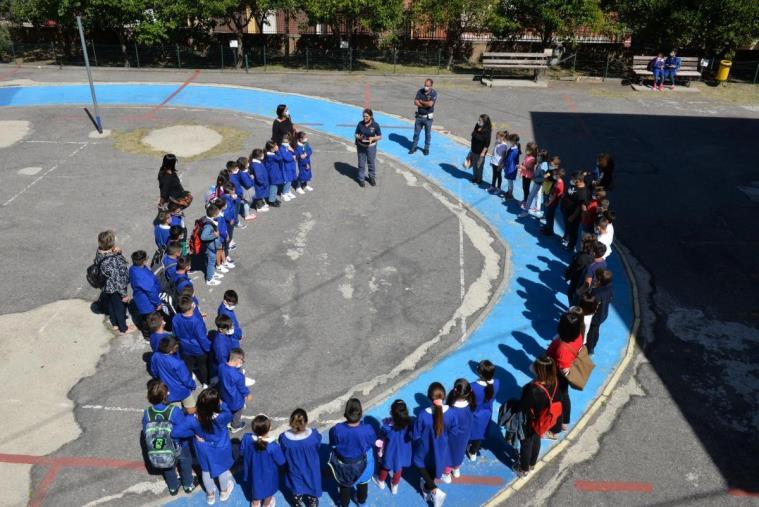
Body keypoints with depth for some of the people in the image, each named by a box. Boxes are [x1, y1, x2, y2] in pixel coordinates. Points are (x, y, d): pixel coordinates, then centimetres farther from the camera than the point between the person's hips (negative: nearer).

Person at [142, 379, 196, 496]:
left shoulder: (147, 413, -28)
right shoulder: (175, 411, -36)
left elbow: (145, 433, -11)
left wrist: (152, 446, 10)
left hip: (161, 451, 2)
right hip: (179, 447, -2)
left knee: (168, 468, 32)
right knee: (185, 465, 30)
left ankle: (173, 488, 55)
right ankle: (188, 485, 51)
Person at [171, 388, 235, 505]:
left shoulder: (192, 420, -36)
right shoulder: (222, 417, -39)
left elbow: (175, 432, -27)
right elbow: (229, 415, -16)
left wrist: (194, 433, -18)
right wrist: (222, 403, -15)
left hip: (204, 449, 1)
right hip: (221, 448, -1)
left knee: (206, 470, 31)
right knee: (223, 469, 29)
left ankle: (210, 495, 54)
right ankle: (224, 491, 55)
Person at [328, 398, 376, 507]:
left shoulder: (337, 429, -33)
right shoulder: (367, 429, -35)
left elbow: (332, 445, -12)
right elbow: (373, 442, -12)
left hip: (343, 464, 0)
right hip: (362, 464, 0)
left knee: (345, 485, 31)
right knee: (362, 483, 33)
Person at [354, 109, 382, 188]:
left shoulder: (375, 125, -14)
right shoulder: (360, 124, -10)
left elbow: (380, 136, -6)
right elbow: (356, 134, 0)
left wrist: (373, 138, -25)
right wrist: (359, 137, -23)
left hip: (371, 146, -1)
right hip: (361, 146, 1)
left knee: (371, 163, 14)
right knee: (361, 163, 8)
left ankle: (372, 178, 35)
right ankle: (361, 179, 24)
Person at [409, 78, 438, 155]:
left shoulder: (434, 93, -12)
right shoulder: (420, 91, -2)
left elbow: (430, 104, -25)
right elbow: (416, 102, -10)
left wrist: (421, 101, -12)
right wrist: (425, 104, -17)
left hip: (428, 117, -3)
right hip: (419, 116, 3)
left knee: (428, 134, 9)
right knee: (416, 133, 10)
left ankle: (426, 148, 23)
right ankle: (413, 147, 22)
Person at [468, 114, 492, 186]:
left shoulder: (487, 131, -22)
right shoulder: (477, 126, -2)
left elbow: (487, 143, -19)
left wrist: (483, 152, -18)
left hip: (480, 151, -7)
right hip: (474, 150, 7)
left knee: (479, 166, 9)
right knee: (474, 165, 20)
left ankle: (479, 180, 27)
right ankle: (474, 178, 39)